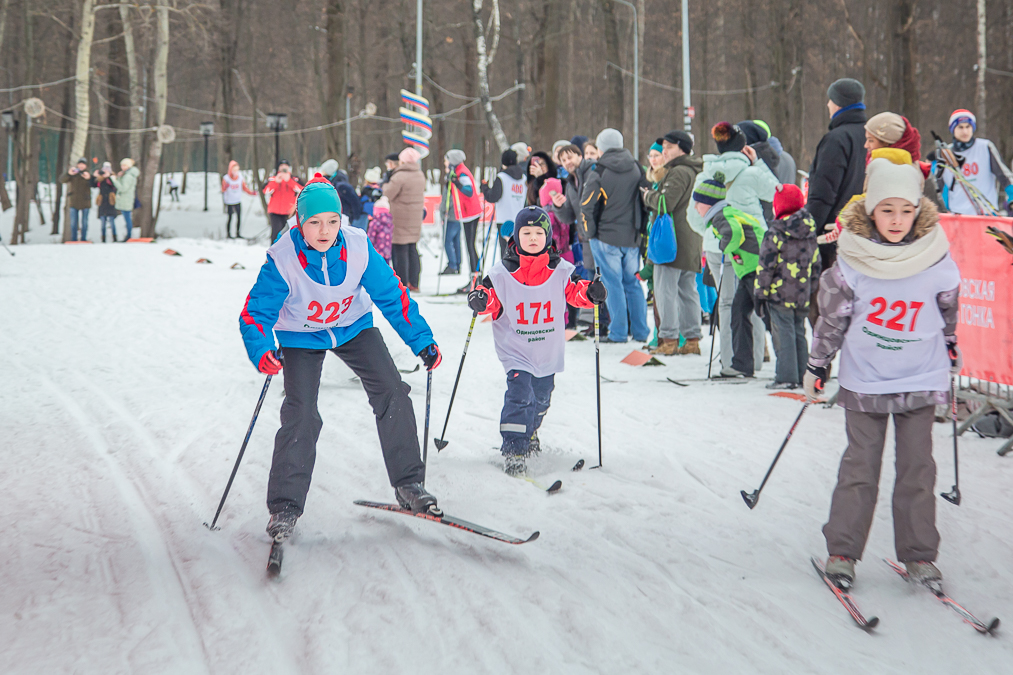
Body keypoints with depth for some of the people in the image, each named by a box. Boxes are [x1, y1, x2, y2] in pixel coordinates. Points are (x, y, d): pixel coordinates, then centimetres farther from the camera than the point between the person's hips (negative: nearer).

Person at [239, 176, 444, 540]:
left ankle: (408, 483, 4)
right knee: (301, 415, -15)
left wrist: (421, 340, -14)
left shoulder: (358, 247, -23)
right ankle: (285, 505, -1)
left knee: (391, 391, -10)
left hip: (353, 326, 2)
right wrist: (261, 350, -46)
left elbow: (391, 295, -12)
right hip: (301, 337, -2)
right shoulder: (282, 259, -28)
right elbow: (256, 312, -26)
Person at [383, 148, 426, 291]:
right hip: (416, 218, 7)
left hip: (401, 220, -7)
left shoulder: (399, 177, -17)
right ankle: (414, 283, 16)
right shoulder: (420, 176, 8)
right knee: (412, 249, 13)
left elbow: (388, 195, -12)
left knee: (400, 250, -2)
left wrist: (386, 185, 6)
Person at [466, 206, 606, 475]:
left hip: (548, 350, 3)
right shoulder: (502, 272, -9)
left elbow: (575, 290, 0)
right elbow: (491, 294, -4)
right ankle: (513, 448, -10)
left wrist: (591, 292, -21)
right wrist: (480, 299, -27)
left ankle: (529, 433, 47)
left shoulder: (560, 270, -4)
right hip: (515, 349, -3)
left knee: (541, 396, 19)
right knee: (520, 394, -18)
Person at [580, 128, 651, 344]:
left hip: (606, 237, -5)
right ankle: (640, 331, 14)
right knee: (633, 283, 13)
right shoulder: (636, 168, 4)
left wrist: (589, 232, 2)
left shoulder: (598, 172, -12)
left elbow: (587, 205, -11)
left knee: (613, 284, 0)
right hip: (632, 237, 5)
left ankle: (618, 332, 0)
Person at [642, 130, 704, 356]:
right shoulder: (695, 172, 19)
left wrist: (648, 195, -2)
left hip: (674, 241, -10)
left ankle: (669, 339, -9)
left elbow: (665, 204, -20)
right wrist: (654, 195, 11)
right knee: (687, 290, 12)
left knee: (665, 289, -7)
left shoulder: (679, 172, -13)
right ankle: (693, 339, 14)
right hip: (692, 242, 10)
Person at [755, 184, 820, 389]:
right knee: (799, 332, 15)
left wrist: (761, 293, -5)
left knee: (784, 334, -3)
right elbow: (815, 263, 16)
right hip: (803, 295, 6)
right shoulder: (810, 232, 9)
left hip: (780, 294, -6)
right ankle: (802, 375, 19)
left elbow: (766, 266, -11)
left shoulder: (775, 232, -12)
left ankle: (786, 377, -5)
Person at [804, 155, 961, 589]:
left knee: (917, 467, 5)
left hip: (920, 379, 1)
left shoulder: (936, 261, -9)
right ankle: (842, 551, 11)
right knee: (860, 466, 3)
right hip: (864, 379, -1)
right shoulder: (851, 262, -11)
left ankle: (918, 554, 13)